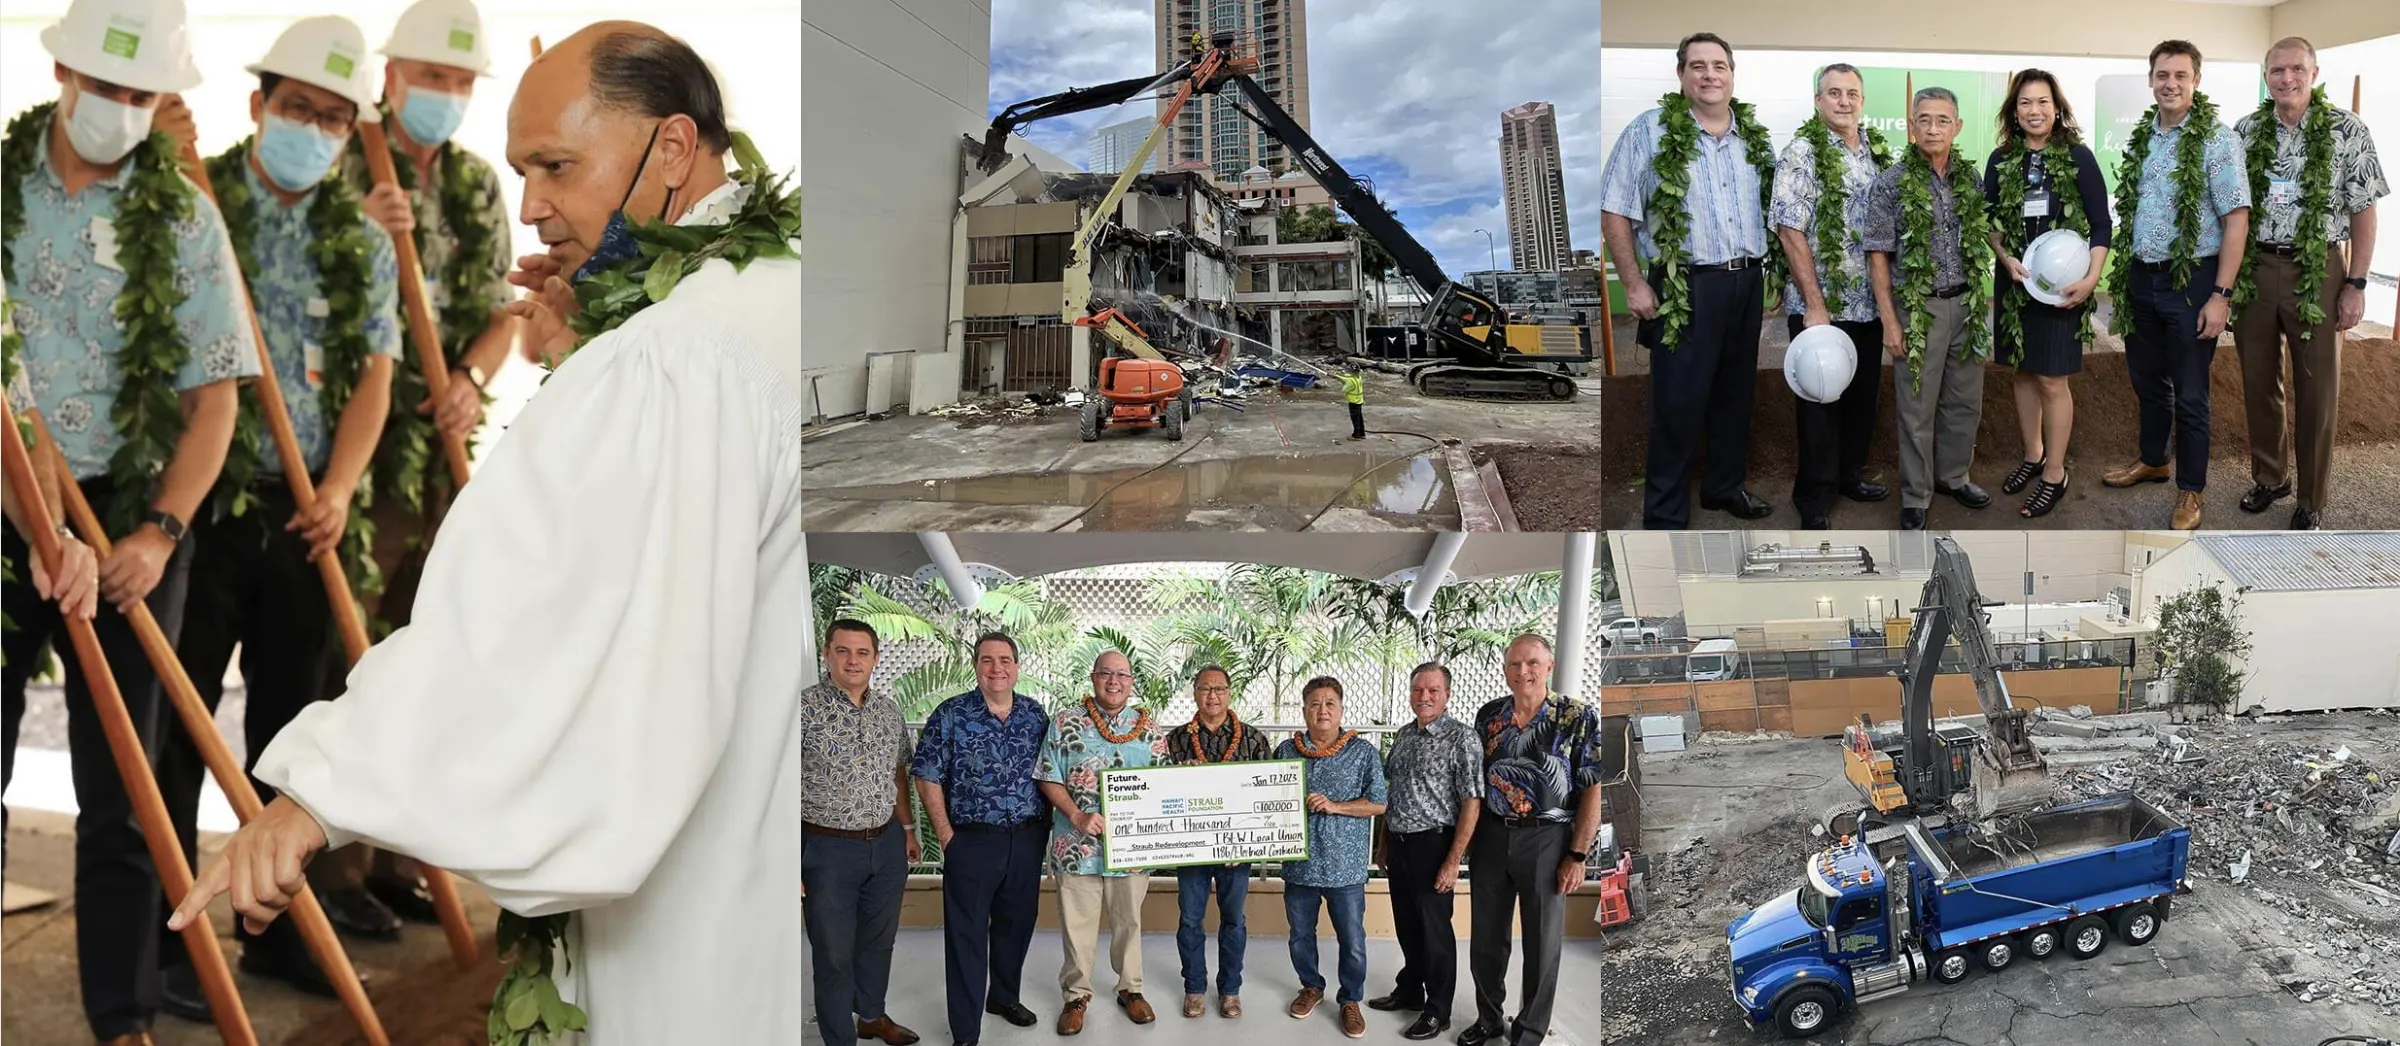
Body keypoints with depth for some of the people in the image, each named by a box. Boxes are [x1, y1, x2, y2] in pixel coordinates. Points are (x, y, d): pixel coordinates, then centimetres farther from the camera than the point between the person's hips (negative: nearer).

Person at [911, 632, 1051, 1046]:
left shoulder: (1036, 714, 4)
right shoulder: (951, 714, -7)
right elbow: (927, 777, -6)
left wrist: (1043, 825, 4)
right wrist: (946, 836, -9)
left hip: (1027, 840, 4)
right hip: (972, 841, -4)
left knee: (1016, 923, 16)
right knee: (967, 935, 1)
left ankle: (1005, 996, 39)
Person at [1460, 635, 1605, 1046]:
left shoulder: (1580, 717, -10)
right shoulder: (1488, 715, 3)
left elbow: (1593, 789, -10)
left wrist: (1577, 855, -13)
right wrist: (1469, 838, 6)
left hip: (1546, 840, -4)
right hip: (1492, 835, 4)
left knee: (1542, 945, 7)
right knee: (1486, 937, 14)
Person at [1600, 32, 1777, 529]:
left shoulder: (1756, 137, 9)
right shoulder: (1650, 132, -6)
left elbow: (1775, 210, 18)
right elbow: (1614, 213, -8)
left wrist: (1772, 273, 10)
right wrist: (1634, 284, -12)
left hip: (1748, 283, 5)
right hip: (1685, 288, -5)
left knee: (1736, 394, 15)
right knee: (1678, 403, -2)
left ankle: (1725, 486, 32)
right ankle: (1665, 516, 7)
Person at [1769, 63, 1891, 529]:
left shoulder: (1880, 152, 9)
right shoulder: (1802, 154, -9)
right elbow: (1790, 232, -15)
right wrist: (1815, 306, -18)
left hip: (1869, 303, 6)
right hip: (1821, 306, -6)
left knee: (1863, 395, 14)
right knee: (1819, 402, 3)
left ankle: (1849, 474, 32)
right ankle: (1814, 499, 14)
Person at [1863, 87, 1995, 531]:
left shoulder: (1970, 178, 5)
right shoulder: (1891, 183, -8)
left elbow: (1982, 240, 14)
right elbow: (1878, 255, -8)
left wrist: (1981, 300, 9)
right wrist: (1889, 320, -11)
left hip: (1968, 304, 4)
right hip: (1919, 308, -4)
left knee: (1965, 401, 13)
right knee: (1917, 408, 3)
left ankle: (1953, 476, 32)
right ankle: (1915, 497, 14)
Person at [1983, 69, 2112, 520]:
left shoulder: (2078, 156, -5)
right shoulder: (2001, 160, 3)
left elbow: (2101, 224, -4)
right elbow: (1989, 222, 8)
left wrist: (2091, 278, -16)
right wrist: (2007, 259, -10)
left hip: (2062, 285, -4)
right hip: (2016, 281, 4)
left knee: (2051, 380, -2)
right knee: (2022, 372, 13)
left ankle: (2054, 473, 10)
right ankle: (2033, 454, 32)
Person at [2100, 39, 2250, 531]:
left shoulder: (2216, 139, -11)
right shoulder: (2141, 138, 7)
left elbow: (2236, 219, -14)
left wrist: (2220, 295, -18)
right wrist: (2121, 277, 11)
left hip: (2191, 280, -5)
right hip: (2141, 279, 6)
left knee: (2189, 394, 4)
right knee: (2147, 381, 19)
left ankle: (2190, 490, 17)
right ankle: (2152, 461, 38)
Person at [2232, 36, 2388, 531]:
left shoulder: (2347, 130, -4)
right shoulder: (2244, 132, 2)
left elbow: (2362, 211, -2)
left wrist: (2356, 285, -6)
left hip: (2317, 271, -2)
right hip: (2253, 268, 2)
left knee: (2317, 390, 5)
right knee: (2258, 381, 12)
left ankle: (2312, 500, 16)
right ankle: (2269, 476, 30)